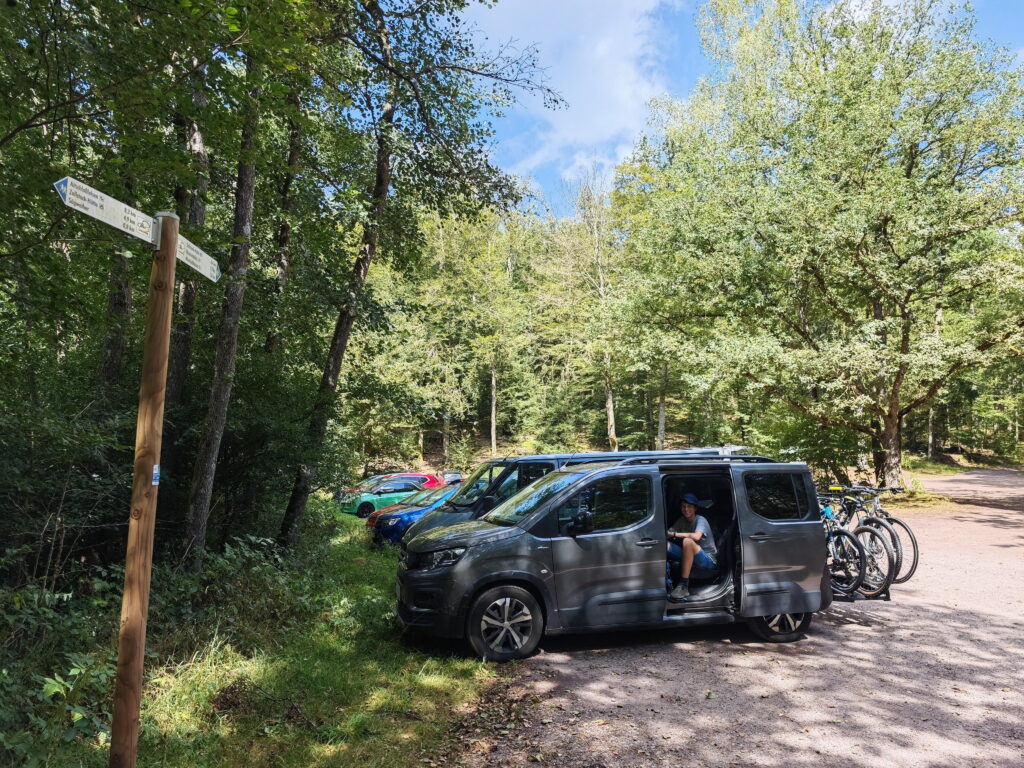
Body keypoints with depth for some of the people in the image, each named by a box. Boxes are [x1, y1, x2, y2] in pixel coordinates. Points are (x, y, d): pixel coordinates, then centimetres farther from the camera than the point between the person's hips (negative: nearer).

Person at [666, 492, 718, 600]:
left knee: (687, 541, -36)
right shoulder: (682, 520, 9)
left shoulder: (700, 520, -11)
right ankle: (666, 579, -17)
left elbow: (696, 536, -32)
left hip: (709, 561, -7)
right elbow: (669, 532, -1)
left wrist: (674, 534, -26)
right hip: (690, 558, 7)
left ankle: (683, 586, -33)